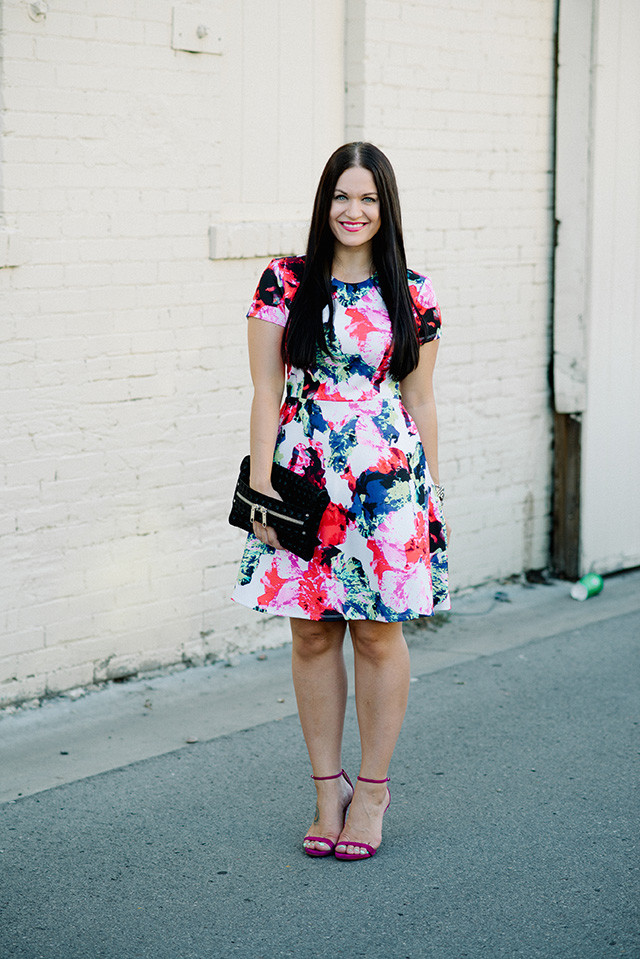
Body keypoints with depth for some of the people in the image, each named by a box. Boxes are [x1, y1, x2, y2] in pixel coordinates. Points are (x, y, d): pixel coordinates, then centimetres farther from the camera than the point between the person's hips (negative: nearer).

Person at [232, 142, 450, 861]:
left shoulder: (412, 295, 5)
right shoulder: (284, 283, 2)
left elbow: (420, 401, 9)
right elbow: (266, 392, 1)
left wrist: (432, 494, 9)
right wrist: (262, 485, -5)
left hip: (388, 477, 0)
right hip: (304, 477, 0)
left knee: (378, 634, 4)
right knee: (312, 635, 6)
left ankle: (372, 788, 18)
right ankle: (328, 788, 20)